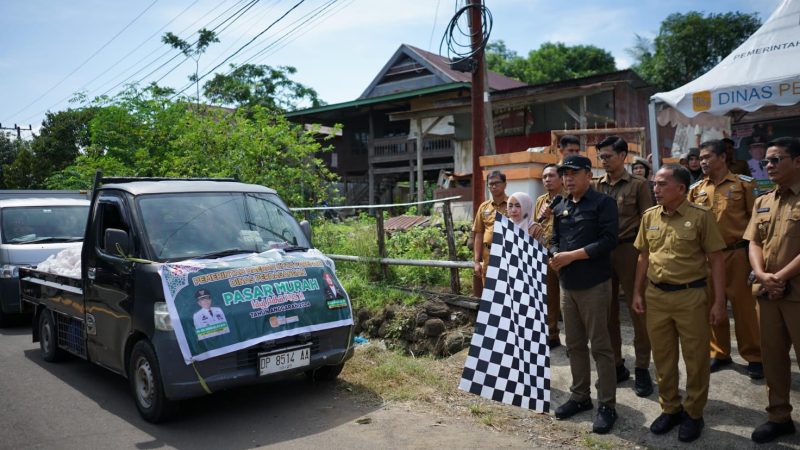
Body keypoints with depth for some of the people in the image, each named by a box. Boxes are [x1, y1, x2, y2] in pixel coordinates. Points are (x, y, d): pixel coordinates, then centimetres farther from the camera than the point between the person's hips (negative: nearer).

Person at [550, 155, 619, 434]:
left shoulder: (603, 203, -7)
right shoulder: (560, 208, 13)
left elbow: (608, 240, -16)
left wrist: (572, 255, -18)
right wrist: (554, 256, -7)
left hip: (594, 284, -6)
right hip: (567, 284, 7)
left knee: (600, 345, 0)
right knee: (574, 344, 14)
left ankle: (607, 405, 11)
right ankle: (580, 396, 28)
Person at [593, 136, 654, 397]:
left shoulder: (638, 185, 0)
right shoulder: (597, 186, 11)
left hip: (628, 250, -4)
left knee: (637, 310, 2)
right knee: (608, 311, 9)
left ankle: (642, 369, 12)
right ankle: (616, 365, 21)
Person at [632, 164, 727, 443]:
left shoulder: (701, 216, -8)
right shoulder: (649, 216, 5)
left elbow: (716, 259, -7)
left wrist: (719, 301, -10)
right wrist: (638, 292, 9)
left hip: (690, 295, -4)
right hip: (656, 295, 4)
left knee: (695, 358, 7)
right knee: (662, 357, 14)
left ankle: (693, 413, 25)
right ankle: (669, 408, 30)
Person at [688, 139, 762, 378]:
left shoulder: (743, 183, -2)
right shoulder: (696, 189, 8)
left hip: (737, 253, -3)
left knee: (744, 305, 3)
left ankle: (754, 356, 16)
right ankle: (719, 353, 24)